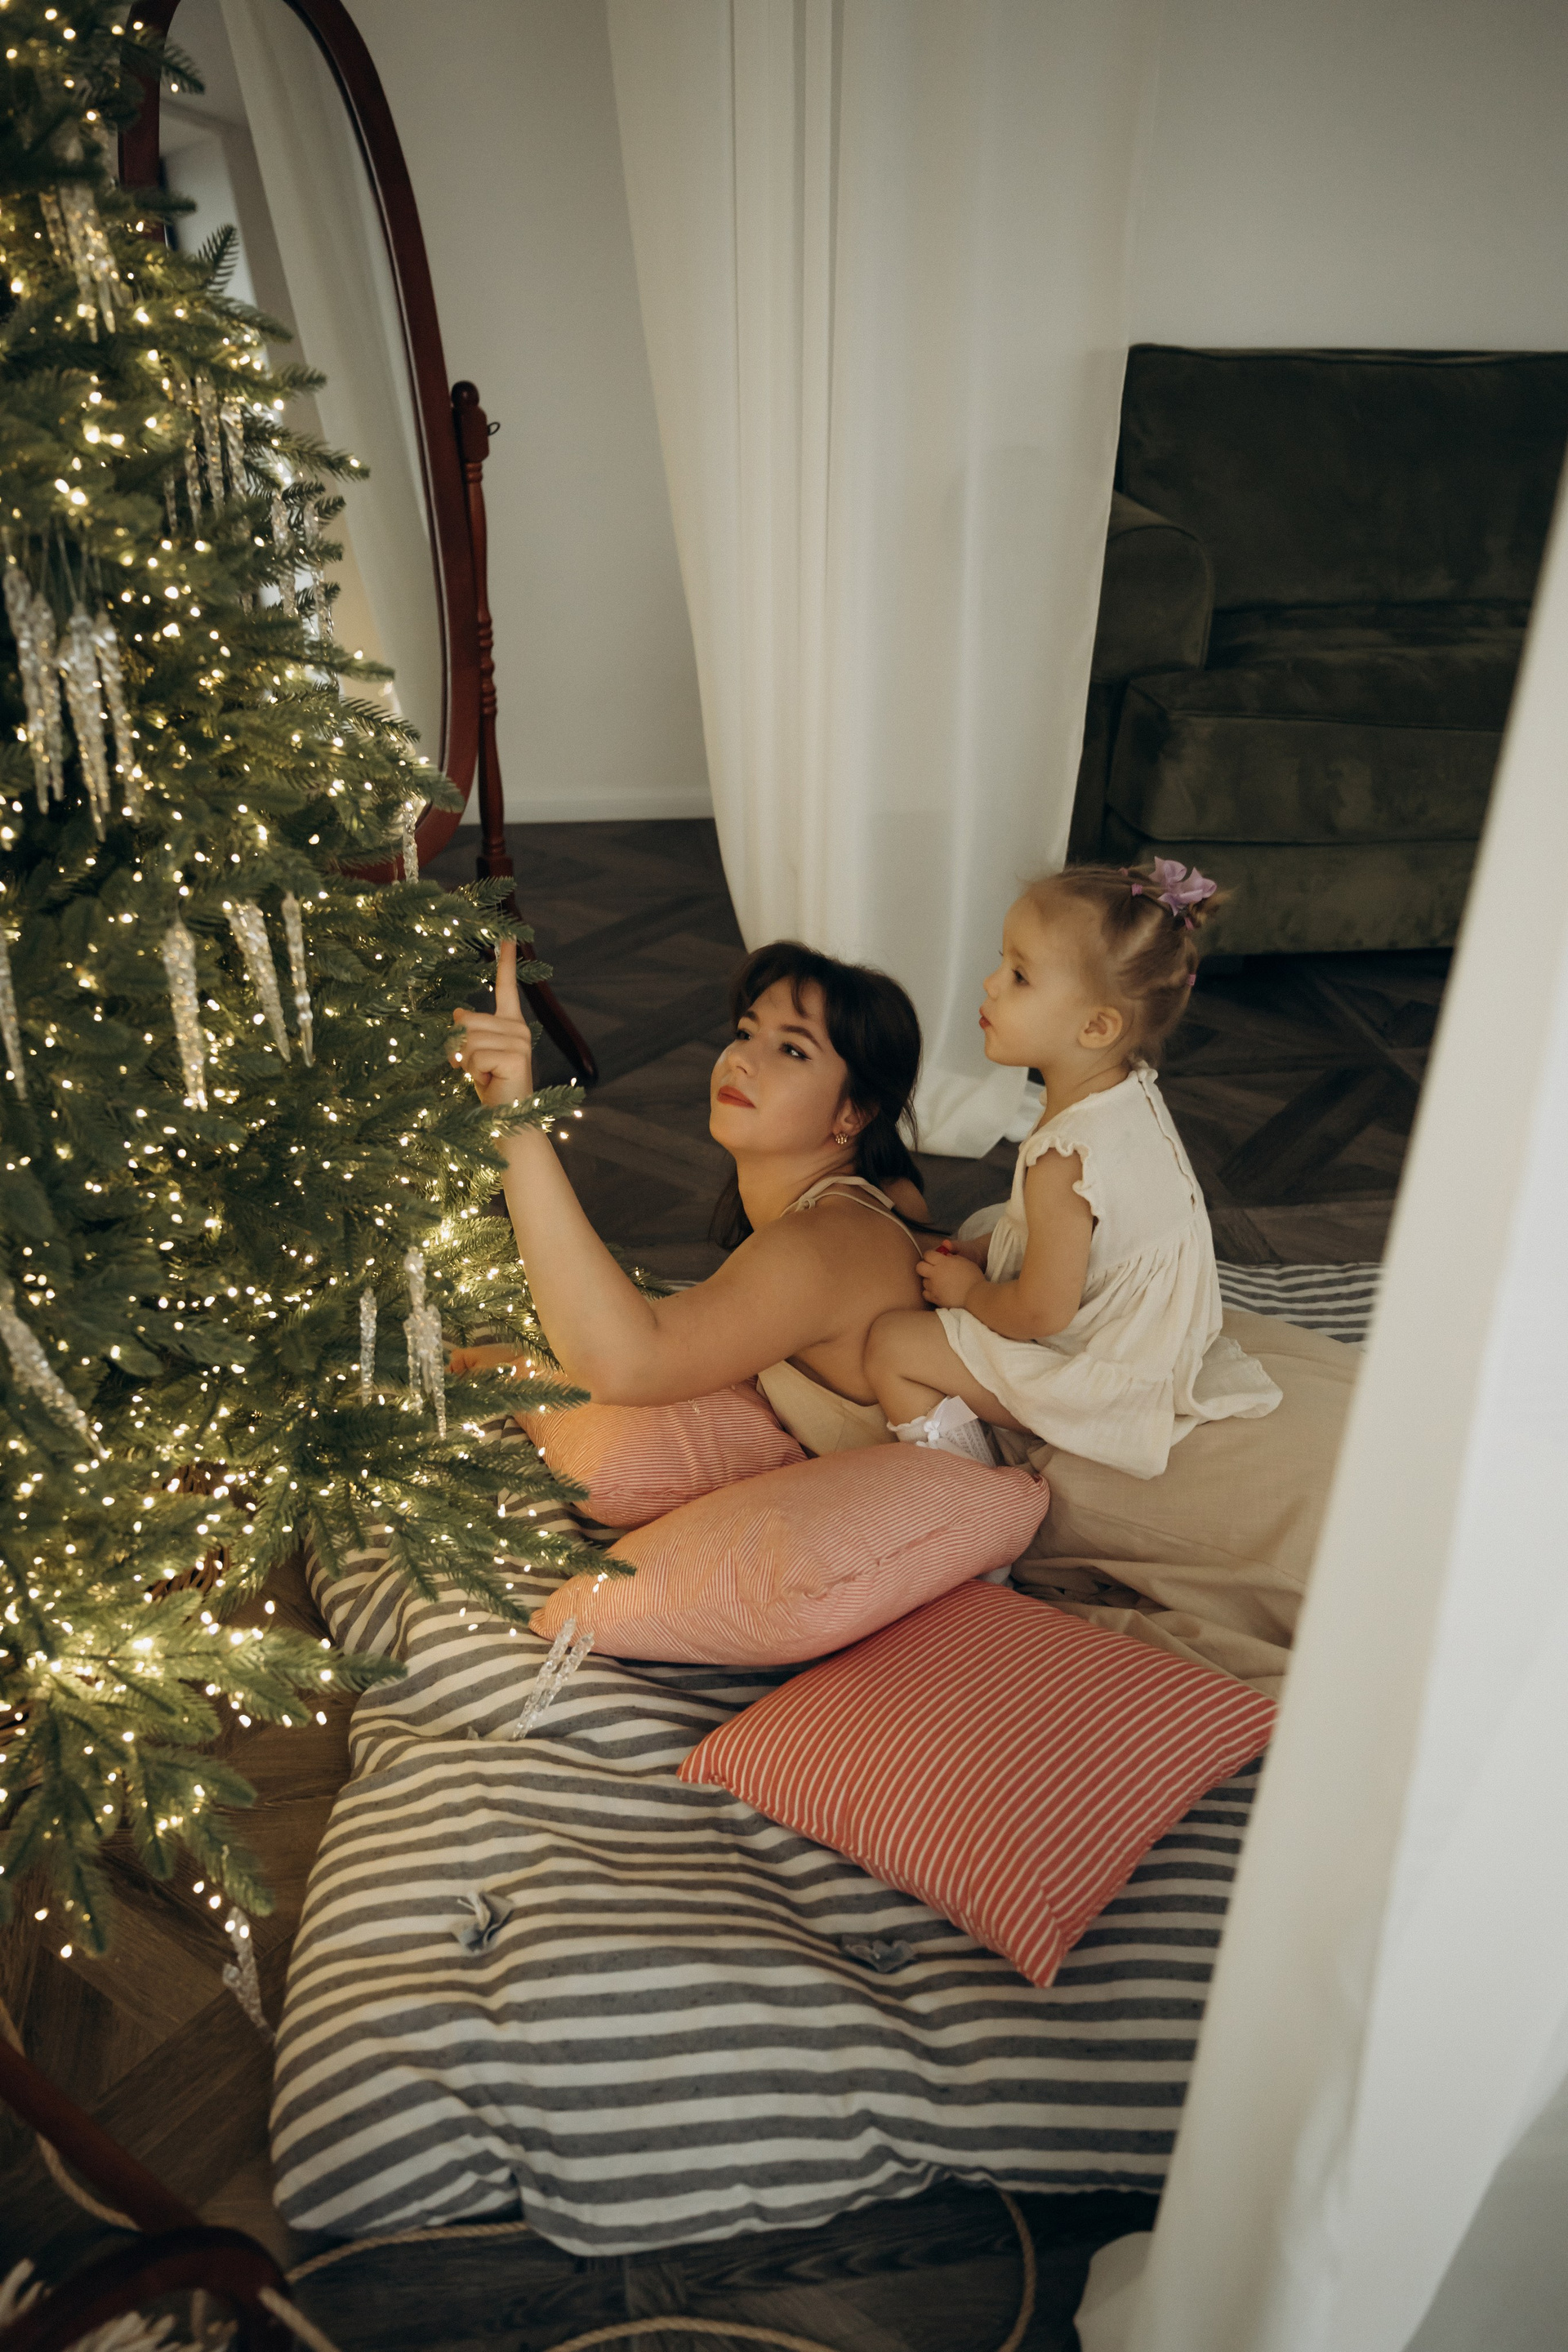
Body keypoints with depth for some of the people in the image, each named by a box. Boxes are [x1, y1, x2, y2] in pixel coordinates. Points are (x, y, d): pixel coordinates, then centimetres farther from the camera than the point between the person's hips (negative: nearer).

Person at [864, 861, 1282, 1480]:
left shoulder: (1065, 1160, -35)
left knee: (890, 1344, -9)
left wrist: (968, 1289, -8)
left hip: (1096, 1377, -10)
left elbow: (1041, 1312, -27)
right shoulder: (1128, 1091, -6)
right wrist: (981, 1251, 3)